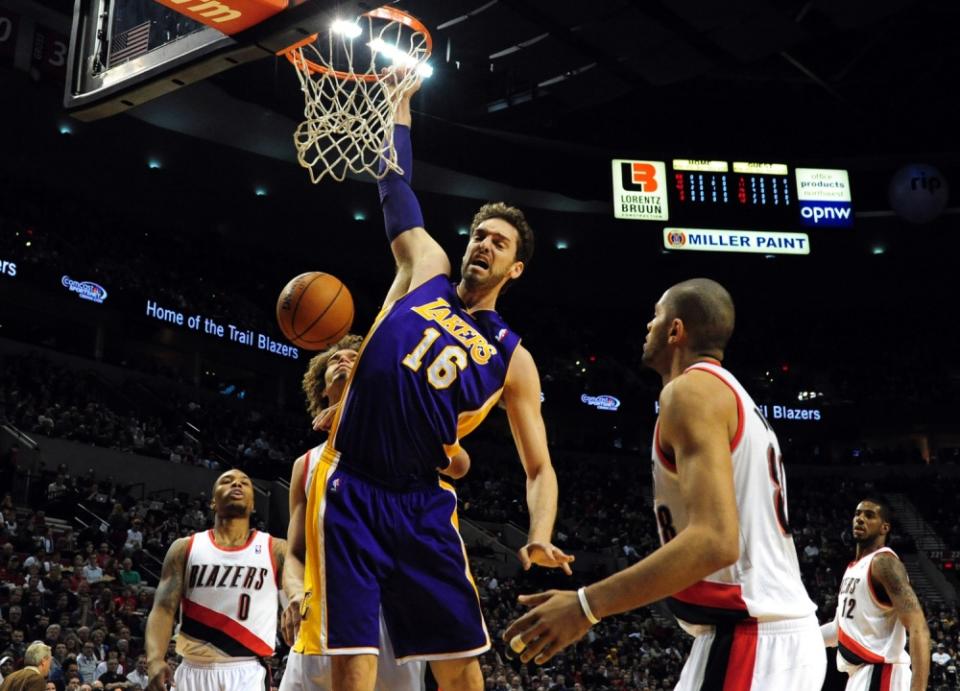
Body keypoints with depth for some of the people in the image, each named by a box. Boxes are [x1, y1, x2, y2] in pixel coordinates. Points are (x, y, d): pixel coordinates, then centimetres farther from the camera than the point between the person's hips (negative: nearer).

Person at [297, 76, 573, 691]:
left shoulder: (512, 359, 7)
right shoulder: (427, 270, 10)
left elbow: (539, 467, 6)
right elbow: (396, 187, 16)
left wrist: (540, 537, -12)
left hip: (423, 505, 1)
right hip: (349, 492, -1)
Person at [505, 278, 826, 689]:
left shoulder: (691, 389, -11)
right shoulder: (731, 395, 20)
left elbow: (715, 541, -24)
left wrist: (586, 605, -24)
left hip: (748, 641, -10)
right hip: (775, 635, 10)